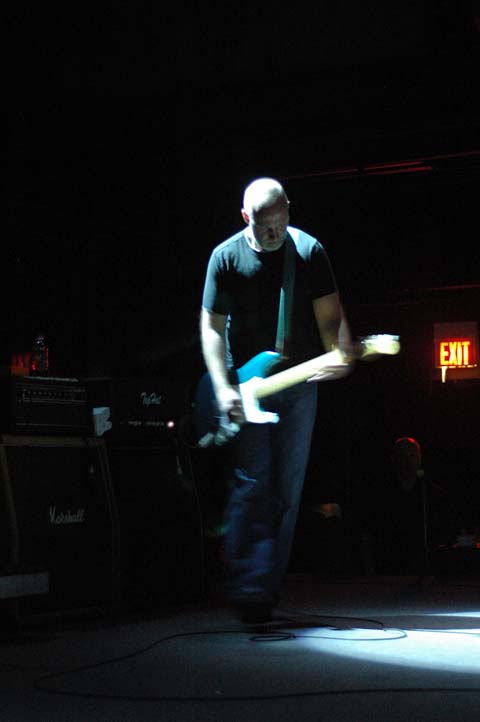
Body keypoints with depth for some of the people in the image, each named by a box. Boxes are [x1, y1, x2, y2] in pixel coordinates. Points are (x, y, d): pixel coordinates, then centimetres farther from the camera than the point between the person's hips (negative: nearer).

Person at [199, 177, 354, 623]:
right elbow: (211, 326, -4)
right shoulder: (226, 257, -3)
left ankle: (268, 588, 13)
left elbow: (329, 315, -1)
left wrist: (340, 356, -21)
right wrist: (223, 389, -14)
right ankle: (246, 590, -11)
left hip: (299, 383, 2)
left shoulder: (310, 251, 1)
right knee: (251, 486, -11)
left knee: (288, 490, 4)